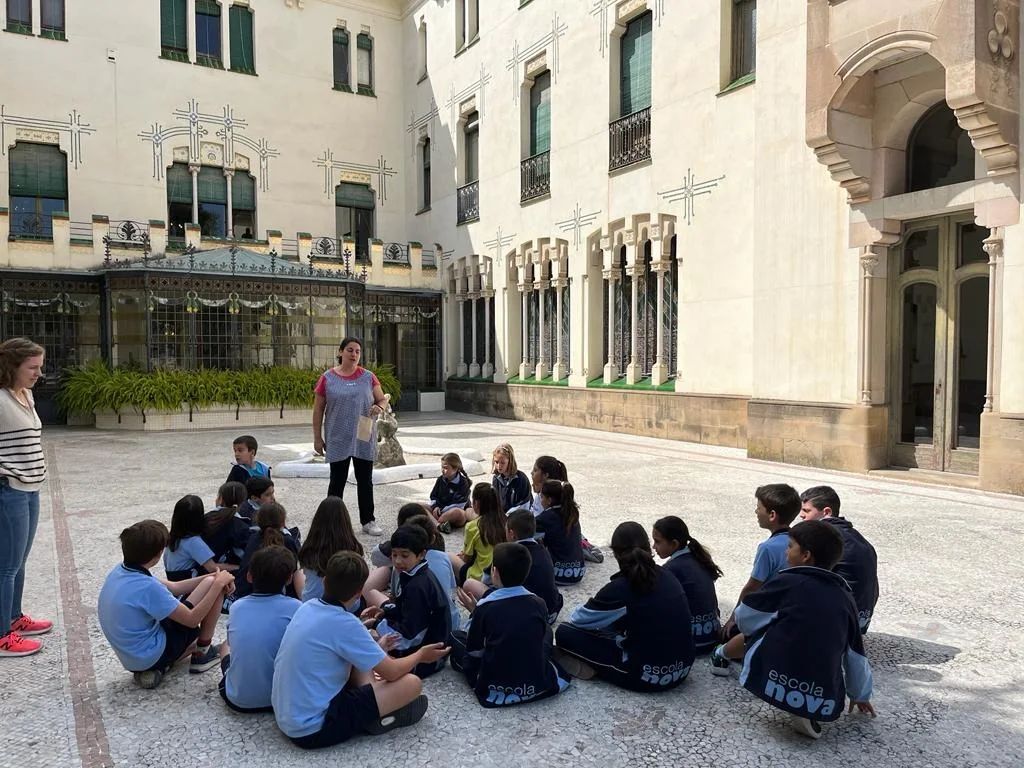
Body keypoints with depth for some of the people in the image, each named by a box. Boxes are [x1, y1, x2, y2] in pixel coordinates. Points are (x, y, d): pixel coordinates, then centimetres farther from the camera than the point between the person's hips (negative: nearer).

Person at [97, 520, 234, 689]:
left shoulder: (119, 572, -3)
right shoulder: (146, 587, -30)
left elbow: (172, 587, 6)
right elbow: (192, 619, -20)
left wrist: (214, 576, -3)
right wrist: (218, 583, -13)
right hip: (154, 655, -9)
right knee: (212, 585, -5)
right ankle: (203, 652, 7)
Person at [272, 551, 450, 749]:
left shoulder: (308, 607, 1)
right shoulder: (344, 624, -22)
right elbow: (391, 672, -11)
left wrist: (374, 648, 30)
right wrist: (420, 656, 8)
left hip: (286, 717, 9)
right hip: (314, 728, -8)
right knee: (412, 683, -11)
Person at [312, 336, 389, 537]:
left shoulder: (368, 377, 3)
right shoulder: (327, 378, -1)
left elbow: (383, 400, 9)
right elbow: (318, 410, 2)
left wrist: (379, 407, -15)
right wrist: (317, 438, 0)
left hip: (364, 439, 2)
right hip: (338, 439, -2)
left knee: (365, 481, 9)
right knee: (337, 481, 7)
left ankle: (368, 522, 19)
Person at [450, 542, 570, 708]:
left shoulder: (484, 607, -14)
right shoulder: (539, 604, -5)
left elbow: (474, 652, -2)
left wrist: (474, 613, 10)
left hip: (495, 689, -2)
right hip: (537, 684, 3)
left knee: (455, 637, 14)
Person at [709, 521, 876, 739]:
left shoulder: (788, 581, -4)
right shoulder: (845, 598, 9)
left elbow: (744, 619, 3)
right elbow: (855, 656, 18)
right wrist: (861, 695, 35)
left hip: (774, 684, -3)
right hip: (825, 702, 3)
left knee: (753, 632, 22)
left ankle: (722, 657, 49)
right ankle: (808, 711, 9)